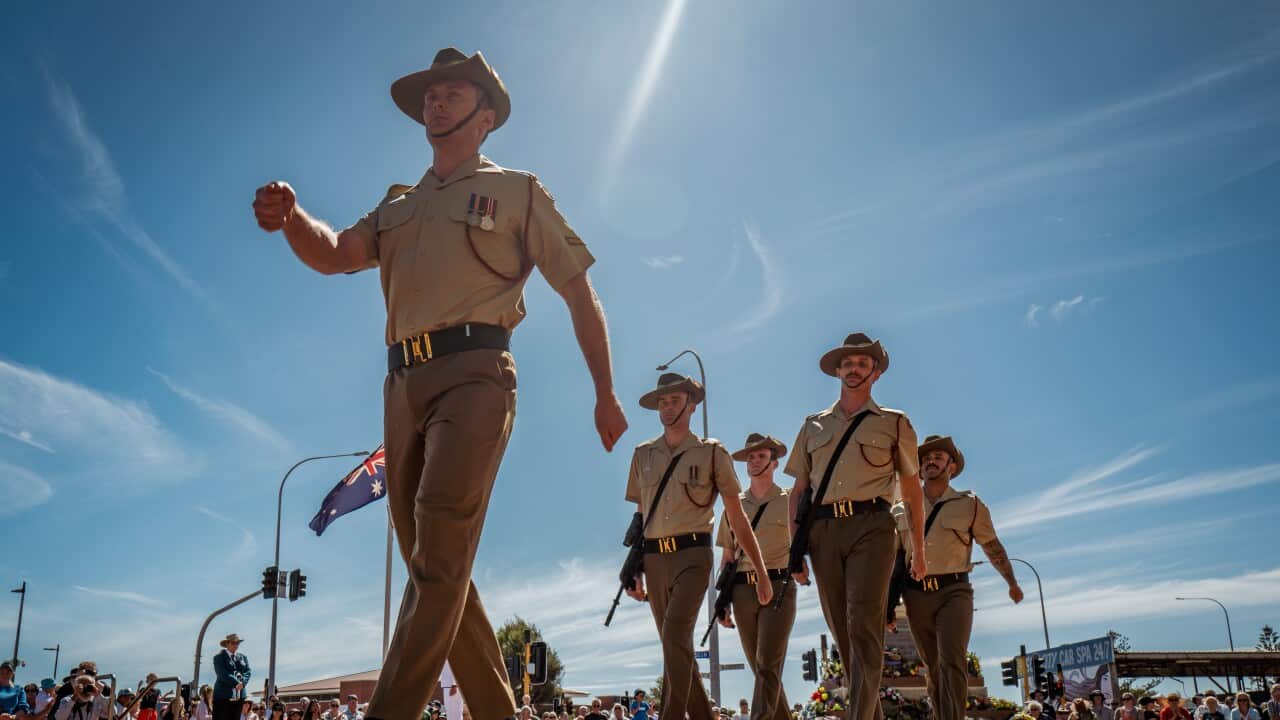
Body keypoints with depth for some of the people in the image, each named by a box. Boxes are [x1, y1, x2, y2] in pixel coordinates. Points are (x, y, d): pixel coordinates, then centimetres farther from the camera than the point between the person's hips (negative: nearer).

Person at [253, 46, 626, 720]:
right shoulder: (398, 205, 26)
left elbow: (580, 291, 9)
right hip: (404, 382, 6)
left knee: (440, 557, -18)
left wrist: (605, 394, 3)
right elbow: (334, 254, 9)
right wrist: (290, 218, -14)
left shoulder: (516, 192, 12)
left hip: (472, 374, -6)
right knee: (434, 564, 5)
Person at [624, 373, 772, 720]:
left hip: (693, 553, -4)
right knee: (678, 646, 9)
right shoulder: (643, 454, 13)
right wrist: (635, 571, 11)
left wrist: (762, 572, 3)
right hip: (654, 558, 4)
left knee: (676, 632, -24)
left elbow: (738, 518, 5)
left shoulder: (711, 452, 3)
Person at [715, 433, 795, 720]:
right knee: (760, 667, 8)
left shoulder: (789, 501, 6)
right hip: (743, 590, 4)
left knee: (768, 664, -13)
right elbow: (726, 558, 15)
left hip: (778, 588, -4)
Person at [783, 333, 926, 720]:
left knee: (864, 626, -15)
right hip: (823, 530, 4)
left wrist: (919, 551, 10)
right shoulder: (813, 426, 18)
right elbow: (798, 491, 16)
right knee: (841, 630, 7)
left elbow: (912, 491, 13)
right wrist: (795, 550, 7)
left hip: (870, 527, -3)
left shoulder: (894, 424, 11)